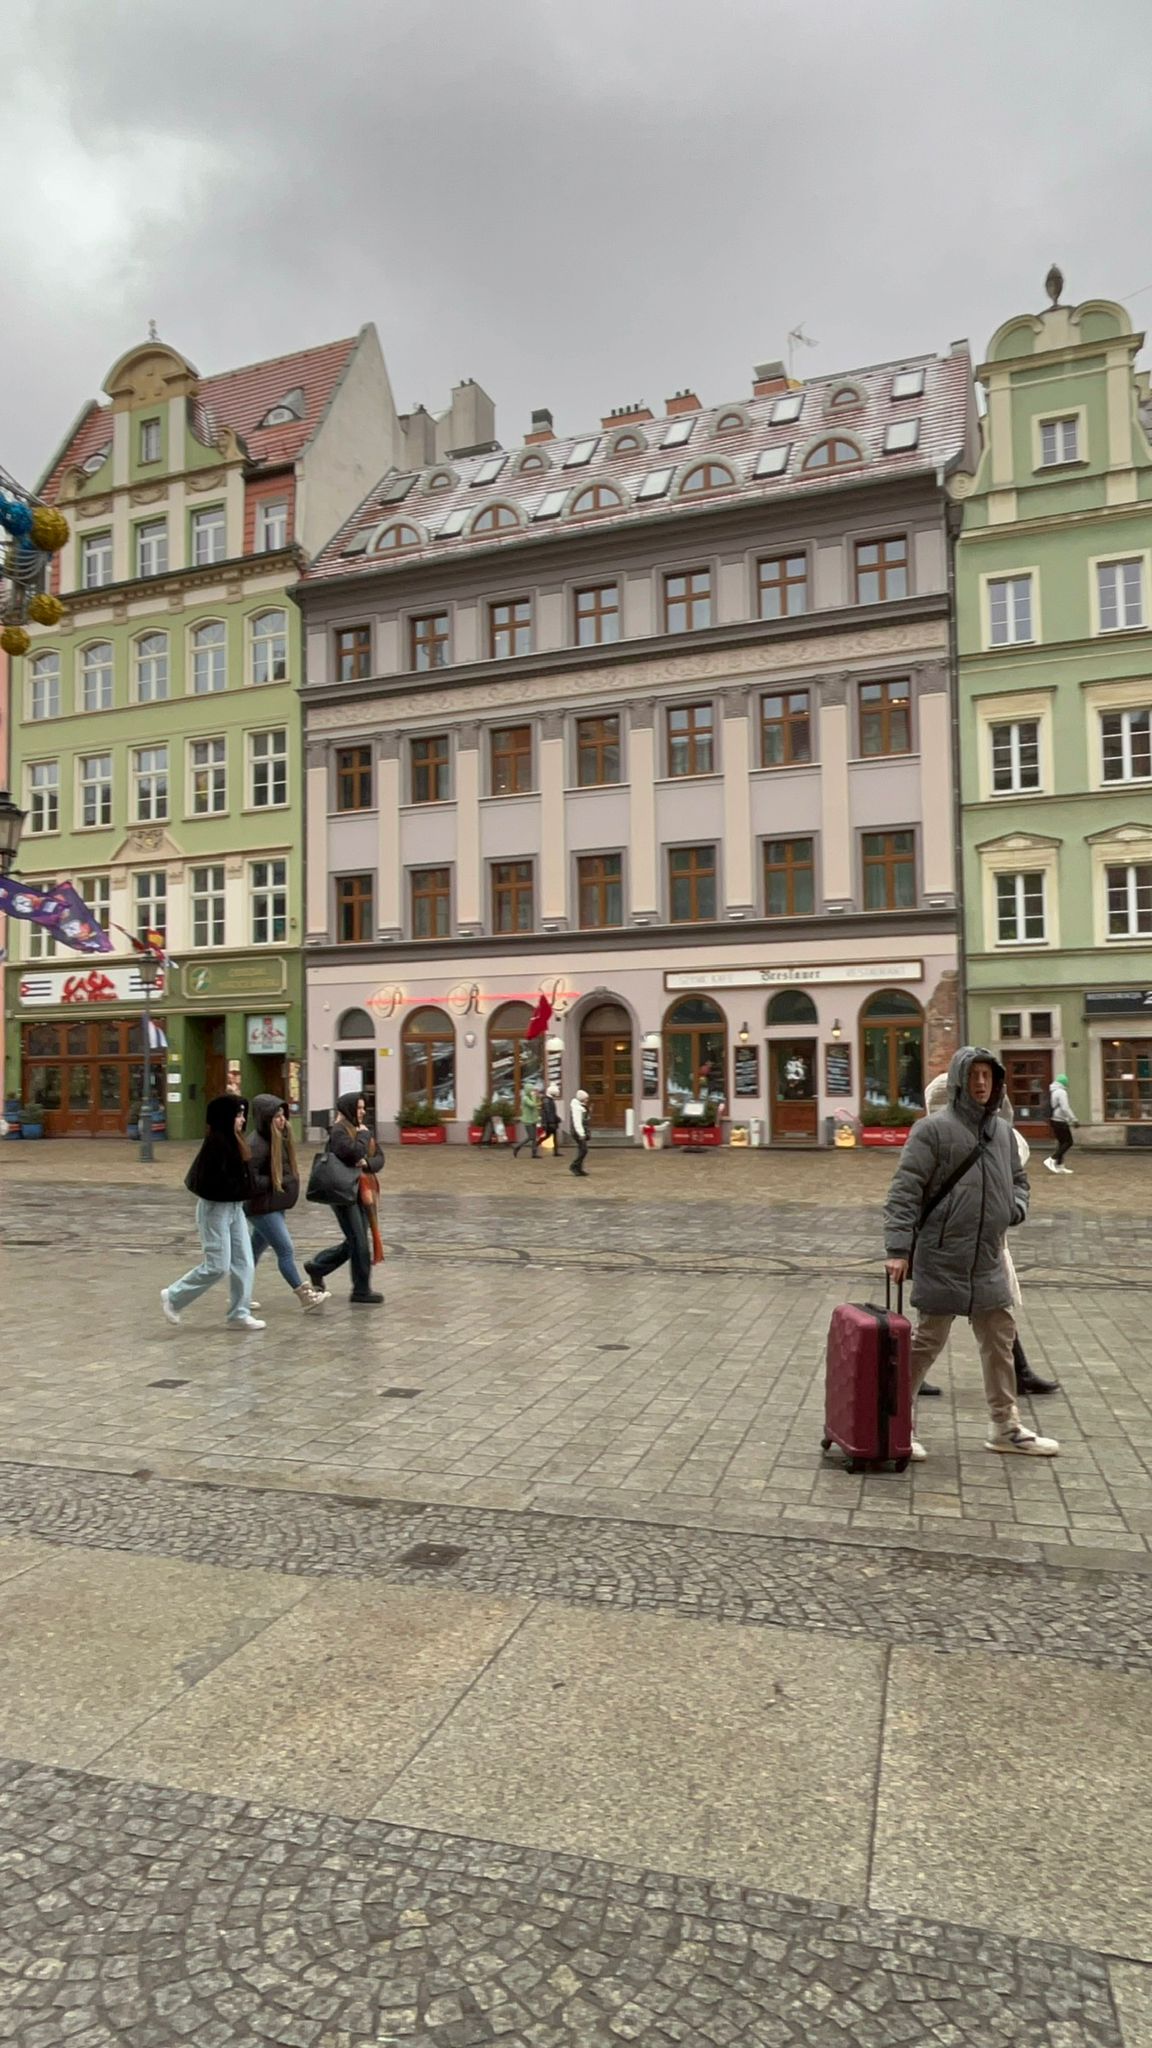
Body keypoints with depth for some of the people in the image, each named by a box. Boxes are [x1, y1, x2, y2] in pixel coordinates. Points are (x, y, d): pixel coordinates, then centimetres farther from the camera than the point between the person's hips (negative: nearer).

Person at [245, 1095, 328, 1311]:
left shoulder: (280, 1138, 8)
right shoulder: (256, 1145, -20)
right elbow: (250, 1180, -24)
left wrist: (290, 1182, 4)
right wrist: (276, 1182, -17)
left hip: (275, 1205, 9)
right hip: (262, 1208, -9)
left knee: (256, 1250, 17)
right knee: (286, 1250, -6)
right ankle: (305, 1296, 0)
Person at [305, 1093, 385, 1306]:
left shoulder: (365, 1130, 13)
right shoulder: (339, 1130, -10)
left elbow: (380, 1159, 7)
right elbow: (353, 1152, -26)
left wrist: (367, 1164, -13)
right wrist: (363, 1135, -11)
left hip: (361, 1192, 8)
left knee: (353, 1243, 13)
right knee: (359, 1243, -5)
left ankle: (316, 1266, 32)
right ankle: (362, 1291, 6)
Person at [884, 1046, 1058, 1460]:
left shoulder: (1002, 1130, 10)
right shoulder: (933, 1128, -11)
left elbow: (1018, 1180, 25)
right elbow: (904, 1191, -15)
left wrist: (1015, 1209, 2)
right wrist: (898, 1248, -20)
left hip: (989, 1260, 7)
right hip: (942, 1259, -7)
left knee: (1000, 1340, 14)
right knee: (928, 1340, 1)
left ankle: (1006, 1427, 27)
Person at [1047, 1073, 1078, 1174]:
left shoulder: (1052, 1091, 14)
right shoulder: (1061, 1092, -15)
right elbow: (1065, 1108, -22)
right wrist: (1074, 1119, -17)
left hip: (1054, 1120, 10)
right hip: (1060, 1121, -10)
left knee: (1062, 1143, 14)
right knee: (1068, 1142, -5)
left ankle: (1060, 1166, 13)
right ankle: (1051, 1160, -11)